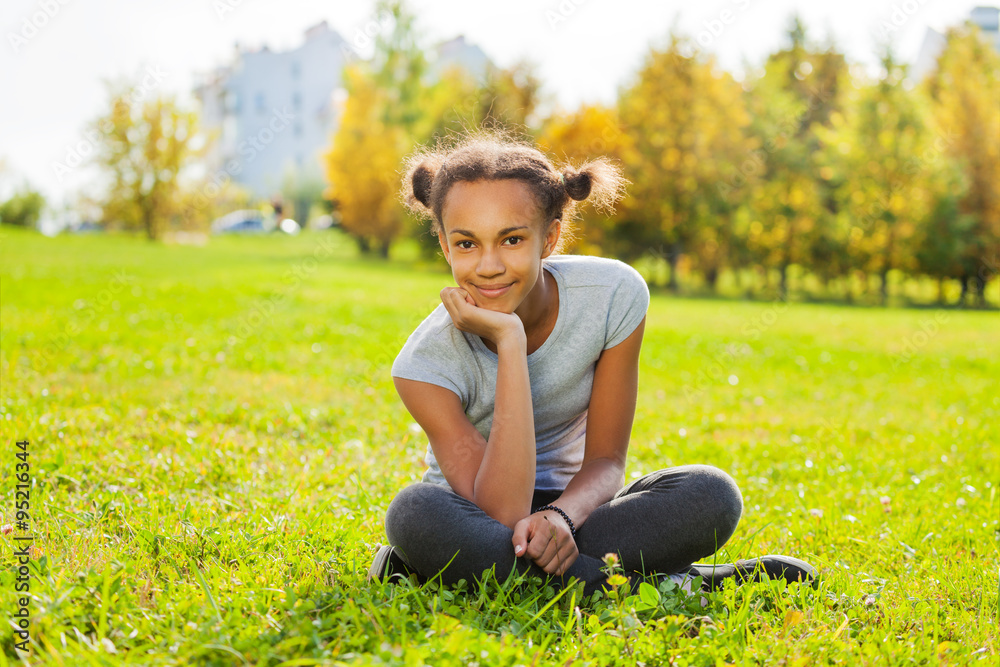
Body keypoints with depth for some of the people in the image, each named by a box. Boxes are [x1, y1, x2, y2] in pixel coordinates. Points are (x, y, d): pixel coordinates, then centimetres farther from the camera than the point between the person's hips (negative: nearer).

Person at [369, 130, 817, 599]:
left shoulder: (614, 295, -16)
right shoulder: (426, 364, -23)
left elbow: (606, 460, -11)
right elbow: (500, 515, -33)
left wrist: (560, 515, -35)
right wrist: (509, 343, -35)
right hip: (476, 516, 0)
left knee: (712, 495, -25)